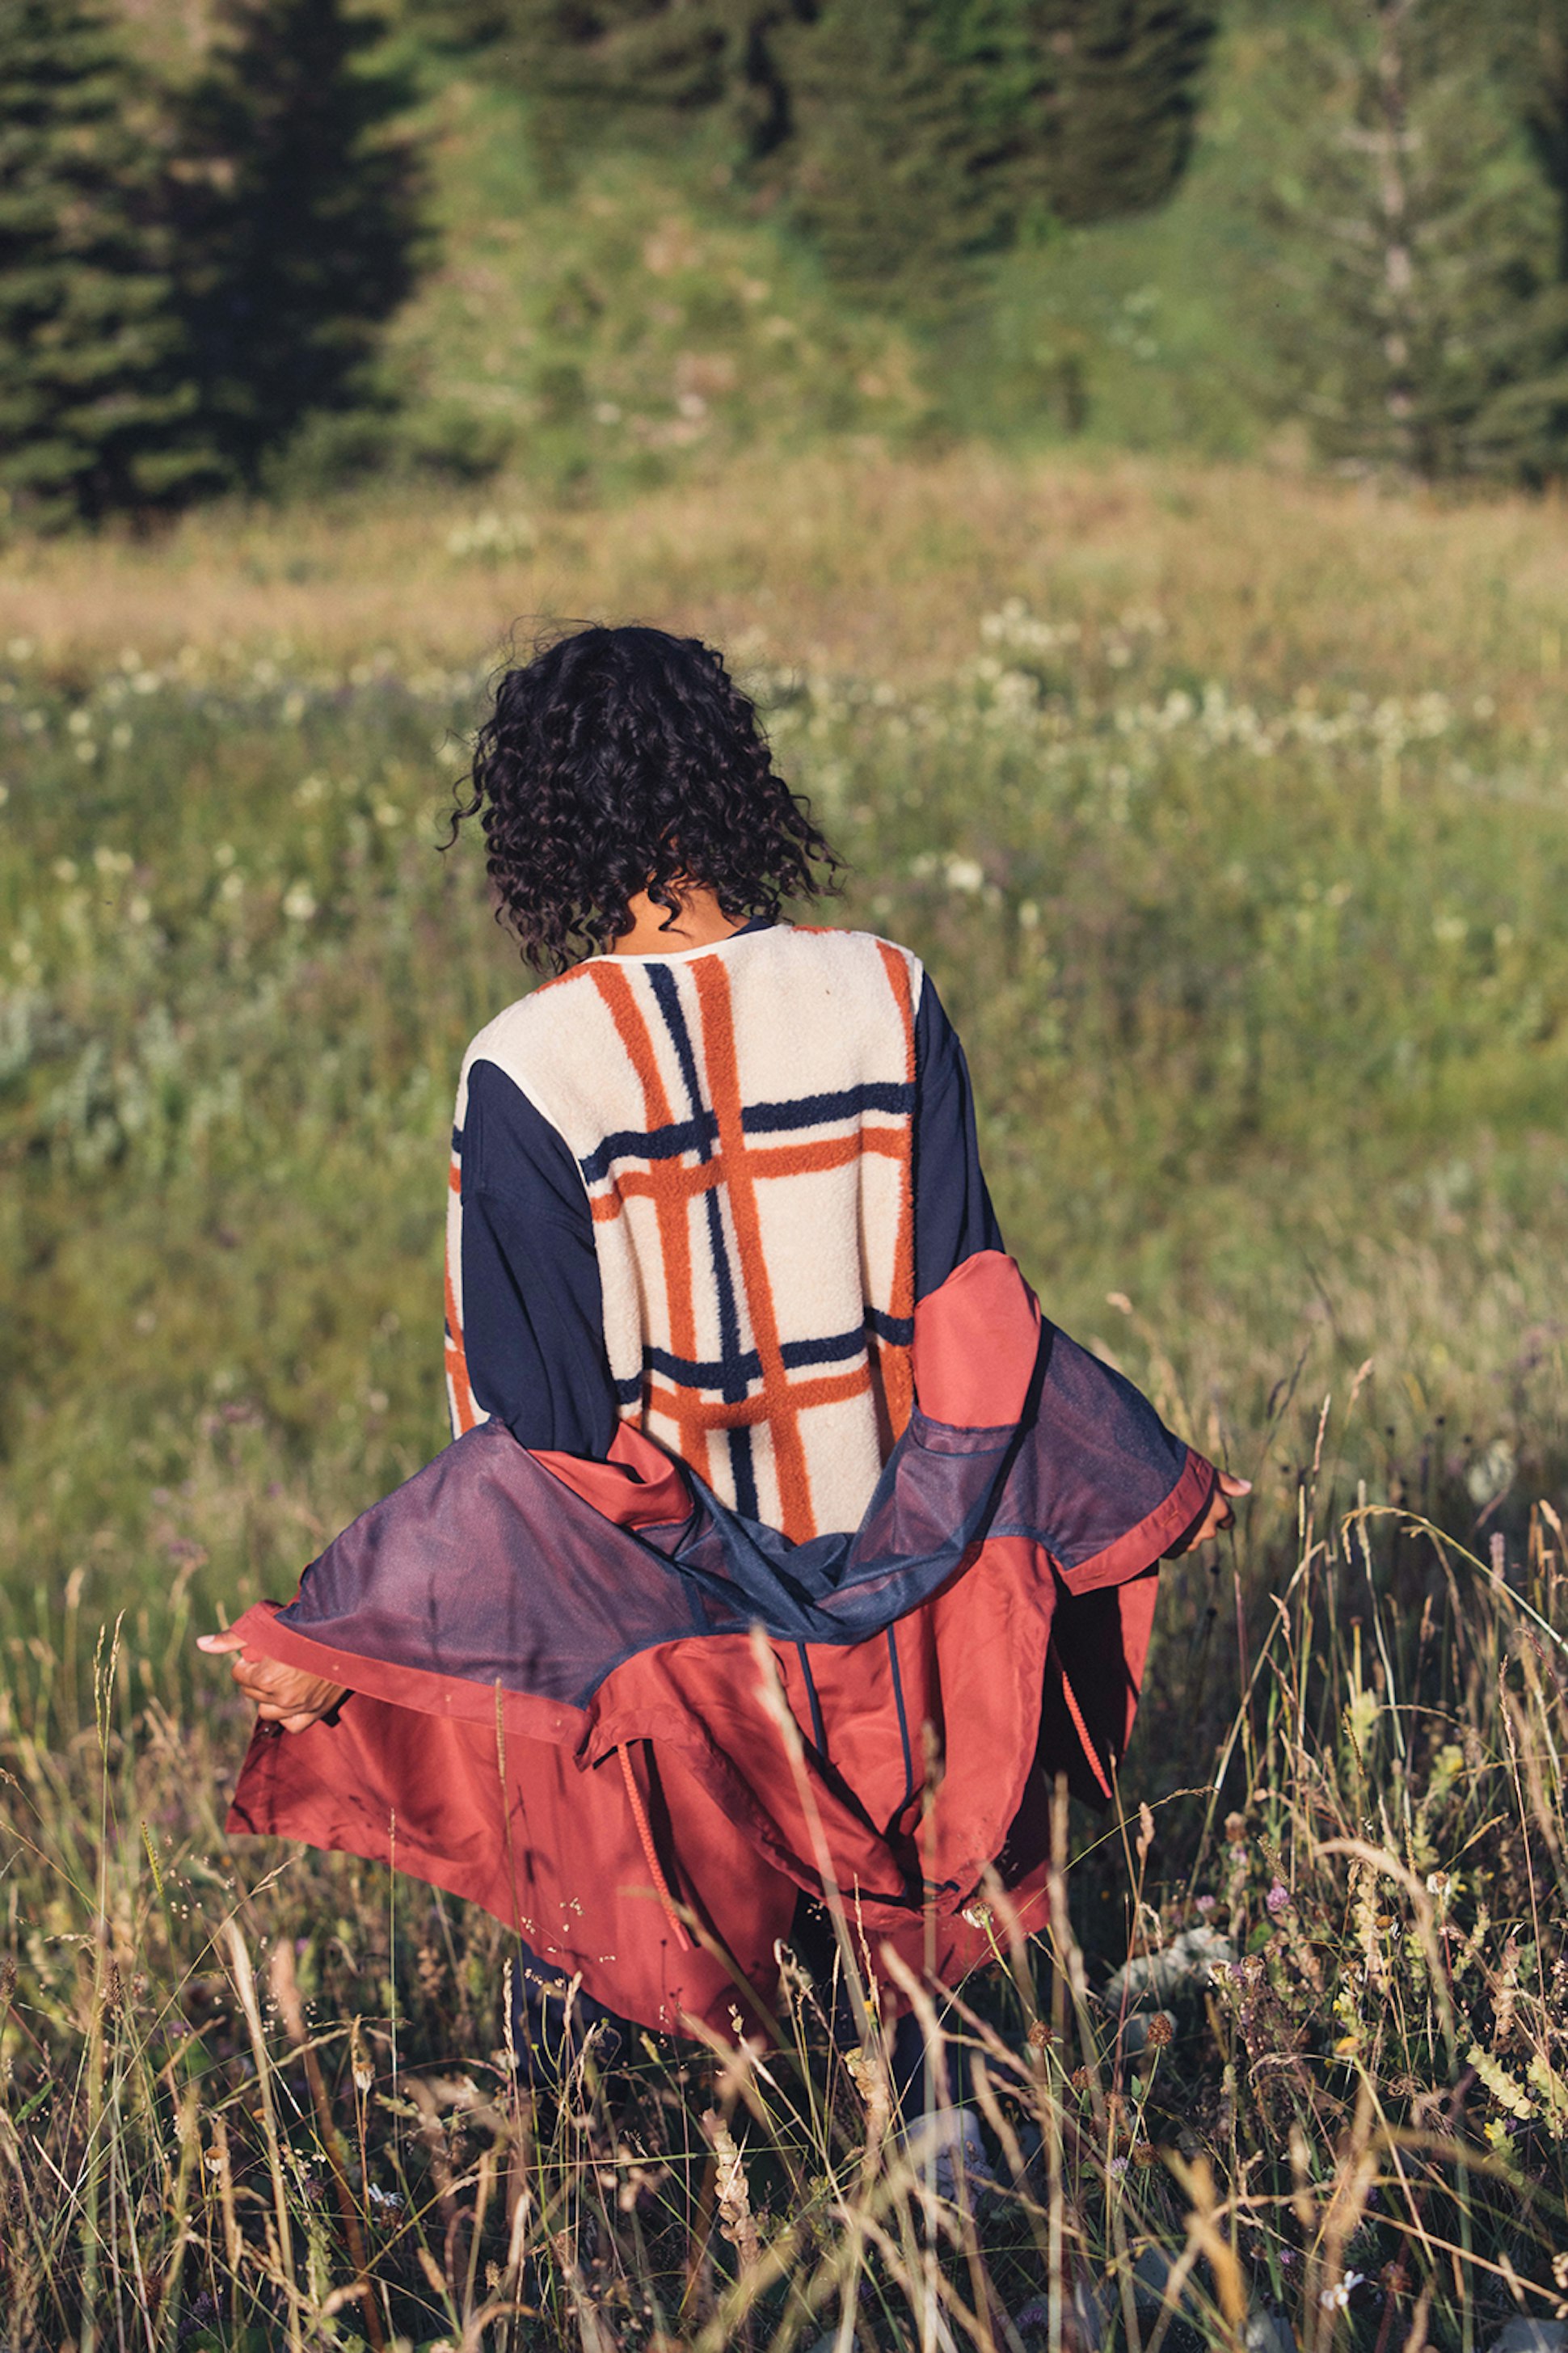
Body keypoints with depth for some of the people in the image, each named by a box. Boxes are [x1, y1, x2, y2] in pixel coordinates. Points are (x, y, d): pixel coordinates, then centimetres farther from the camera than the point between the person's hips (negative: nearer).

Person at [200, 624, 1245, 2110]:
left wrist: (332, 1641, -8)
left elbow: (541, 1426, -16)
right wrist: (1143, 1484, 11)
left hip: (632, 1637, -3)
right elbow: (964, 1320, -4)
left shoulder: (530, 1072, -18)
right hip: (883, 1591, 3)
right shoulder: (882, 999, -9)